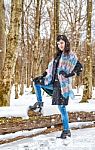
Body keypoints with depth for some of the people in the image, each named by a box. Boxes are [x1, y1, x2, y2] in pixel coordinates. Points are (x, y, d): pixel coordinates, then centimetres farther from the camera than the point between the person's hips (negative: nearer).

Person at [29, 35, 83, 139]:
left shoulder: (71, 55, -8)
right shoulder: (58, 55, 15)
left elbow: (79, 67, -15)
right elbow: (51, 67, 26)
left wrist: (69, 74, -23)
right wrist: (44, 75, 17)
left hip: (62, 84, -8)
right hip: (53, 82, 8)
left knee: (61, 107, -7)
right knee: (36, 81, 14)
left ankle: (66, 131, 3)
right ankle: (39, 103, 22)